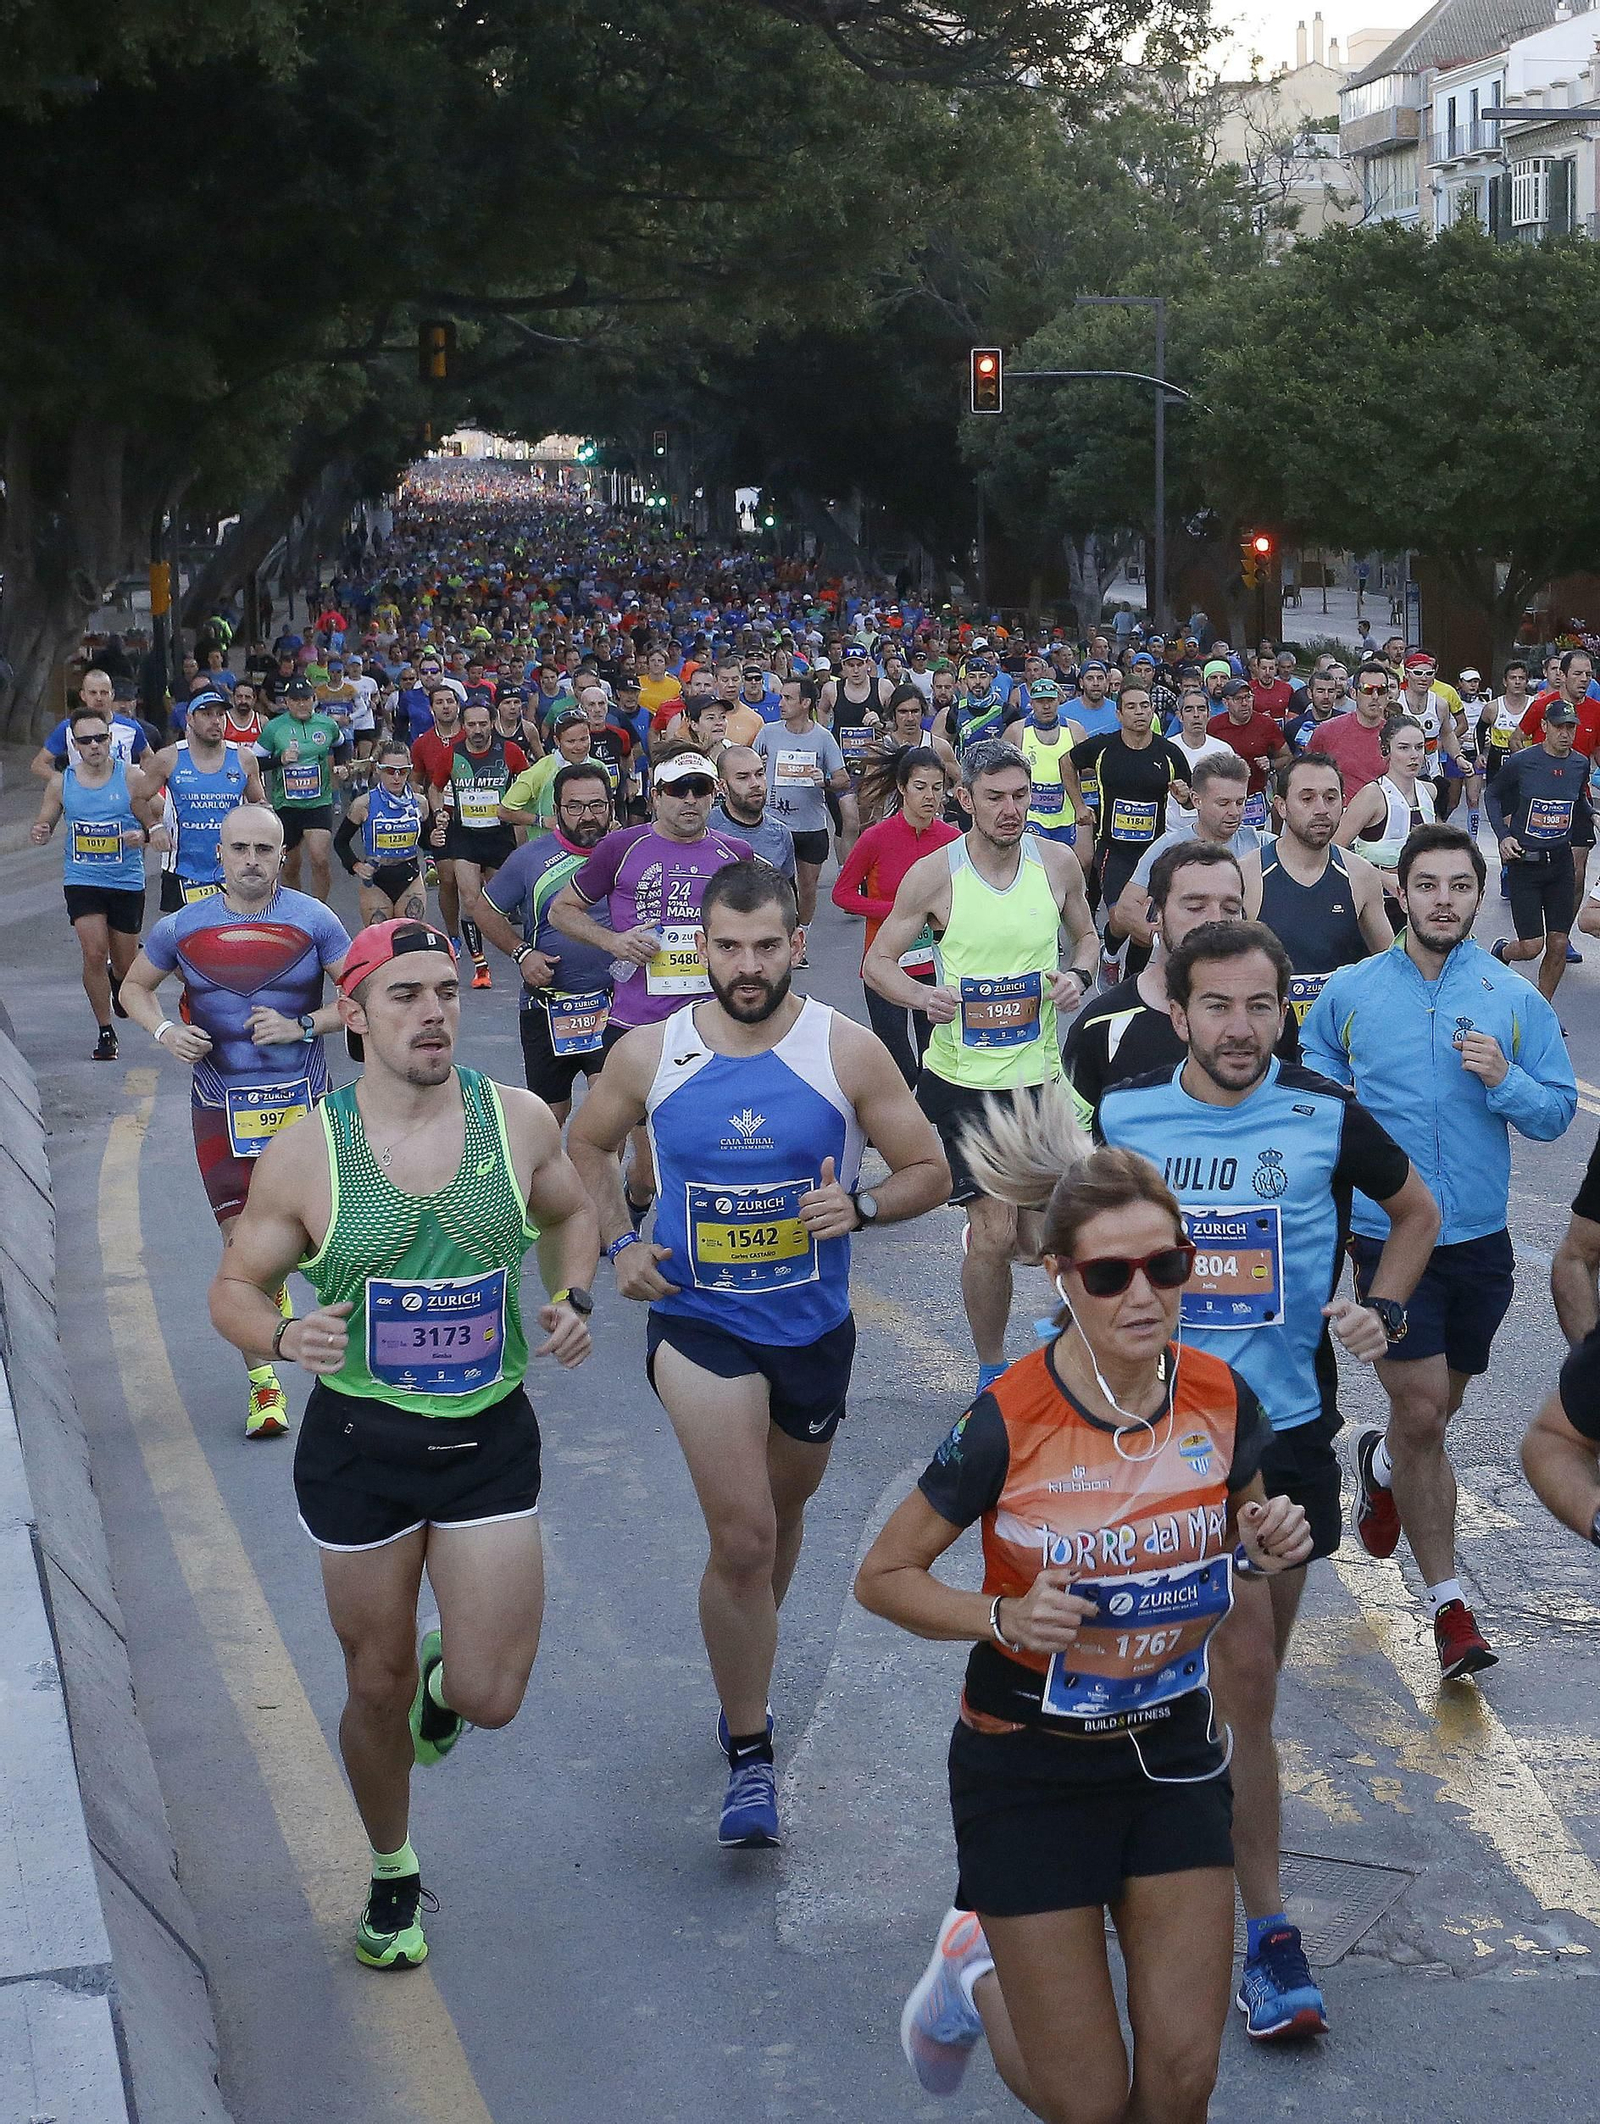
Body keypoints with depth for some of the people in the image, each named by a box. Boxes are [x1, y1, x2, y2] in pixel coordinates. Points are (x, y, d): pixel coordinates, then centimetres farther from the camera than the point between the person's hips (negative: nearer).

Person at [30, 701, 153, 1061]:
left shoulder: (131, 778, -6)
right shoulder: (61, 783, -1)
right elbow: (43, 826, 10)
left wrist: (142, 835, -24)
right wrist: (38, 834, -15)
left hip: (127, 882, 0)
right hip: (82, 880, 0)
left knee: (125, 963, 10)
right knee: (94, 953, -15)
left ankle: (119, 980, 50)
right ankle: (105, 1032, -1)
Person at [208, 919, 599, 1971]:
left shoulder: (519, 1121, -6)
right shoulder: (308, 1151, -10)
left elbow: (571, 1214, 14)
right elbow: (237, 1286, -1)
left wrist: (574, 1300, -6)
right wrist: (281, 1336, -23)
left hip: (490, 1439, 1)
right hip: (360, 1441, -1)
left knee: (489, 1697, -4)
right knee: (376, 1688, 12)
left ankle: (445, 1679, 35)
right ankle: (394, 1874, 39)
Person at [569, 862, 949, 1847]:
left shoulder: (848, 1051, -10)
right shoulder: (651, 1054, -7)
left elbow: (930, 1171, -4)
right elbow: (588, 1145, 13)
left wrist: (862, 1206, -23)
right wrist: (619, 1241, -2)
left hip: (814, 1325, 2)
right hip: (699, 1324, -2)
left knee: (782, 1515, 23)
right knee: (743, 1538, -16)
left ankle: (745, 1675, 51)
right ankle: (749, 1755, -3)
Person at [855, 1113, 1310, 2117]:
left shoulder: (1221, 1399, -9)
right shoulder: (1006, 1424, -21)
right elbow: (883, 1576, -9)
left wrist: (1271, 1544, -11)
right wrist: (1004, 1616, -26)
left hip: (1172, 1751, 4)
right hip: (1031, 1767, -4)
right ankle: (977, 1976, 32)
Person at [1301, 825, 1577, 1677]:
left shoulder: (1515, 999, 0)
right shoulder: (1350, 991, -1)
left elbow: (1557, 1112, 1)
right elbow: (1311, 1064, 18)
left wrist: (1503, 1080, -18)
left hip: (1480, 1238, 2)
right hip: (1386, 1233, -2)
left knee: (1435, 1412, 17)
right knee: (1422, 1414, -10)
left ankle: (1381, 1464, 54)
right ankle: (1448, 1603, 1)